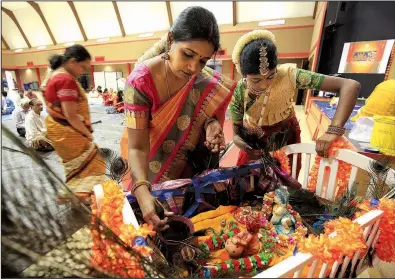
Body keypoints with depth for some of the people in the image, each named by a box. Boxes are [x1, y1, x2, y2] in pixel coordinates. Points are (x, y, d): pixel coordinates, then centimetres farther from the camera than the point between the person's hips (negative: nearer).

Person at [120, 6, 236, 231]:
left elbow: (209, 108, -2)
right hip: (150, 166, -2)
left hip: (189, 164, 3)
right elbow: (137, 147, -29)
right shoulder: (140, 81, -29)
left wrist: (212, 124, -26)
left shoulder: (209, 82, -18)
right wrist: (143, 192, -43)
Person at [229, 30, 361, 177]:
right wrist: (242, 144, -39)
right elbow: (236, 133, -17)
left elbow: (351, 86, -32)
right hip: (254, 145, 1)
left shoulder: (288, 75, -30)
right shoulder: (238, 93, -25)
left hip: (287, 142, 0)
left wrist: (334, 130, -45)